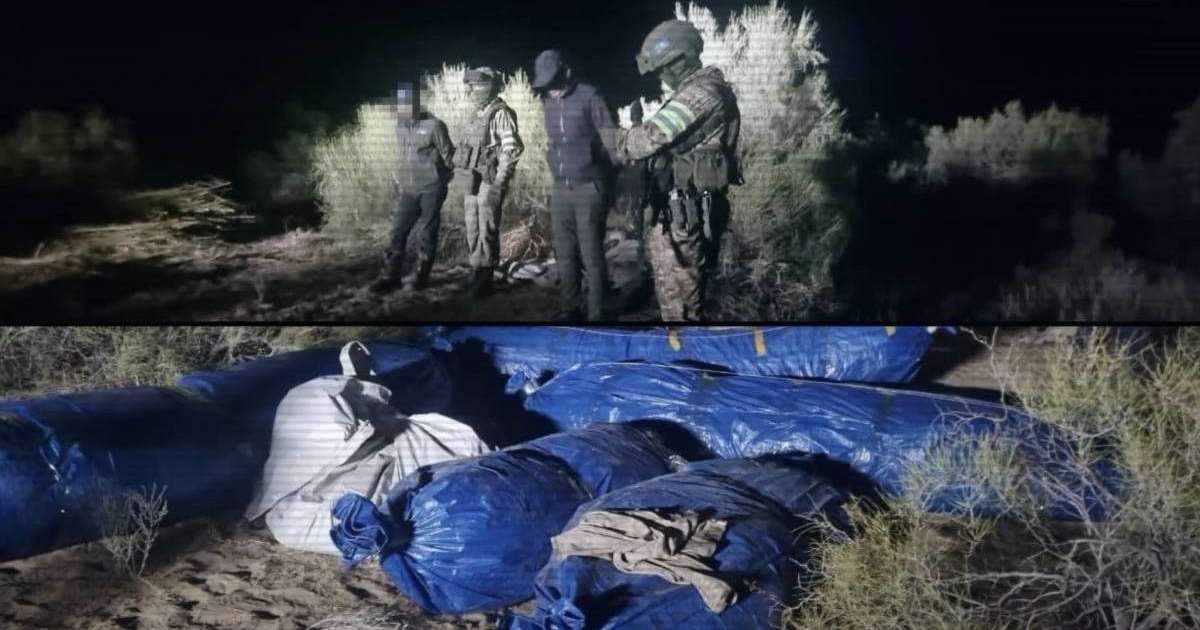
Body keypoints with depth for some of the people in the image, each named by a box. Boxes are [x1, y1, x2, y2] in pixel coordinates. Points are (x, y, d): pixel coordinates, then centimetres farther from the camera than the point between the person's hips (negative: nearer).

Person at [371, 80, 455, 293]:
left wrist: (443, 178, 1)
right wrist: (400, 176, 18)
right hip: (408, 189, 6)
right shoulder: (400, 126, 8)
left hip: (431, 188, -6)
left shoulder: (434, 126, -12)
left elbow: (447, 154, -4)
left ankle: (418, 276, 11)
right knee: (398, 231, 3)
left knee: (426, 233, 2)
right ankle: (390, 276, 7)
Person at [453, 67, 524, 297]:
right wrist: (464, 177, 18)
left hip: (490, 182, -9)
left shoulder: (501, 114, -12)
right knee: (473, 231, 13)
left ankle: (485, 278, 2)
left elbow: (511, 149, -18)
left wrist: (499, 183, -20)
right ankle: (476, 275, 22)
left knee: (487, 232, -5)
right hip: (472, 181, 9)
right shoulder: (476, 115, 15)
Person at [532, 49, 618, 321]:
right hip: (559, 188, 6)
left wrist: (603, 176, -6)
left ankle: (596, 313, 2)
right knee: (565, 254, 9)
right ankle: (568, 309, 19)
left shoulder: (589, 97, -10)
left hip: (588, 187, -5)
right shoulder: (547, 102, 7)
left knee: (591, 254, -4)